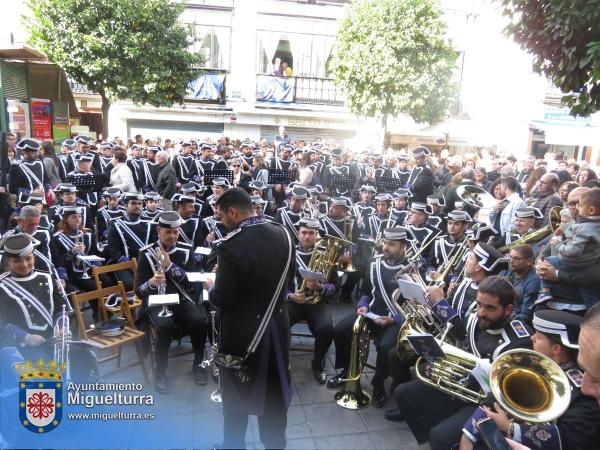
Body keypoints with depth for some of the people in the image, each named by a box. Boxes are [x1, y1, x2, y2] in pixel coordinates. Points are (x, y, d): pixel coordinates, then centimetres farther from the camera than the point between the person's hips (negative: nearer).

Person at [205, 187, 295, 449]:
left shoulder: (231, 245, -24)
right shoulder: (283, 235, -5)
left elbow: (223, 300, -20)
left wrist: (212, 287, 0)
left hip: (242, 332, -5)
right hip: (277, 326, 5)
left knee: (237, 394, 16)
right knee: (274, 391, 22)